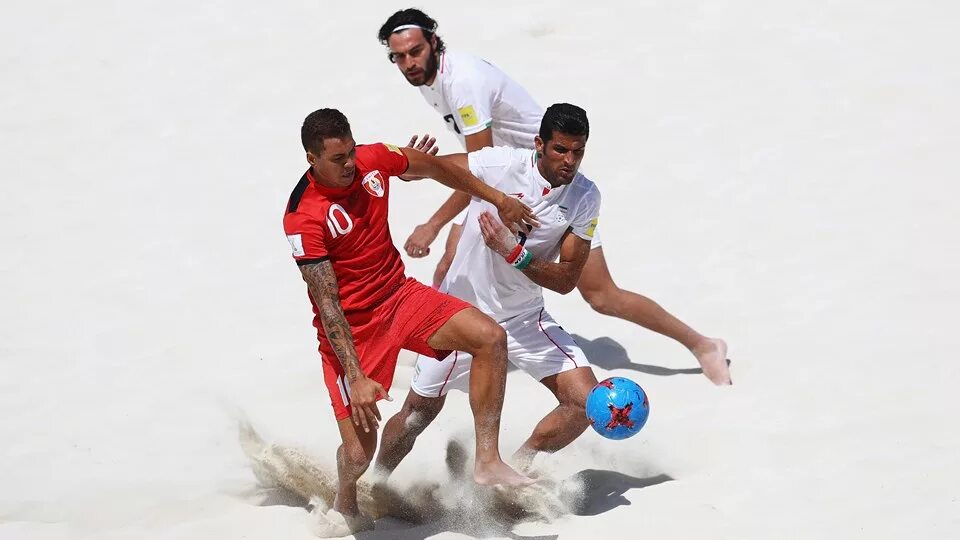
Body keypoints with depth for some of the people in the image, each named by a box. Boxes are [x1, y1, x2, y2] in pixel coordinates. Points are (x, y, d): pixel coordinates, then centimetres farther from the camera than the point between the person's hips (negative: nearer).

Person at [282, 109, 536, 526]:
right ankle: (345, 504, 30)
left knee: (490, 338, -16)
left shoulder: (373, 160, -8)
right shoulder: (303, 217, -25)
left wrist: (498, 200, 20)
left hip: (400, 295, 6)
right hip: (350, 327, -6)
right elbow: (327, 303, -25)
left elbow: (435, 168, 14)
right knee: (359, 454, -7)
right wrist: (356, 378, -27)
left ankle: (487, 460, -8)